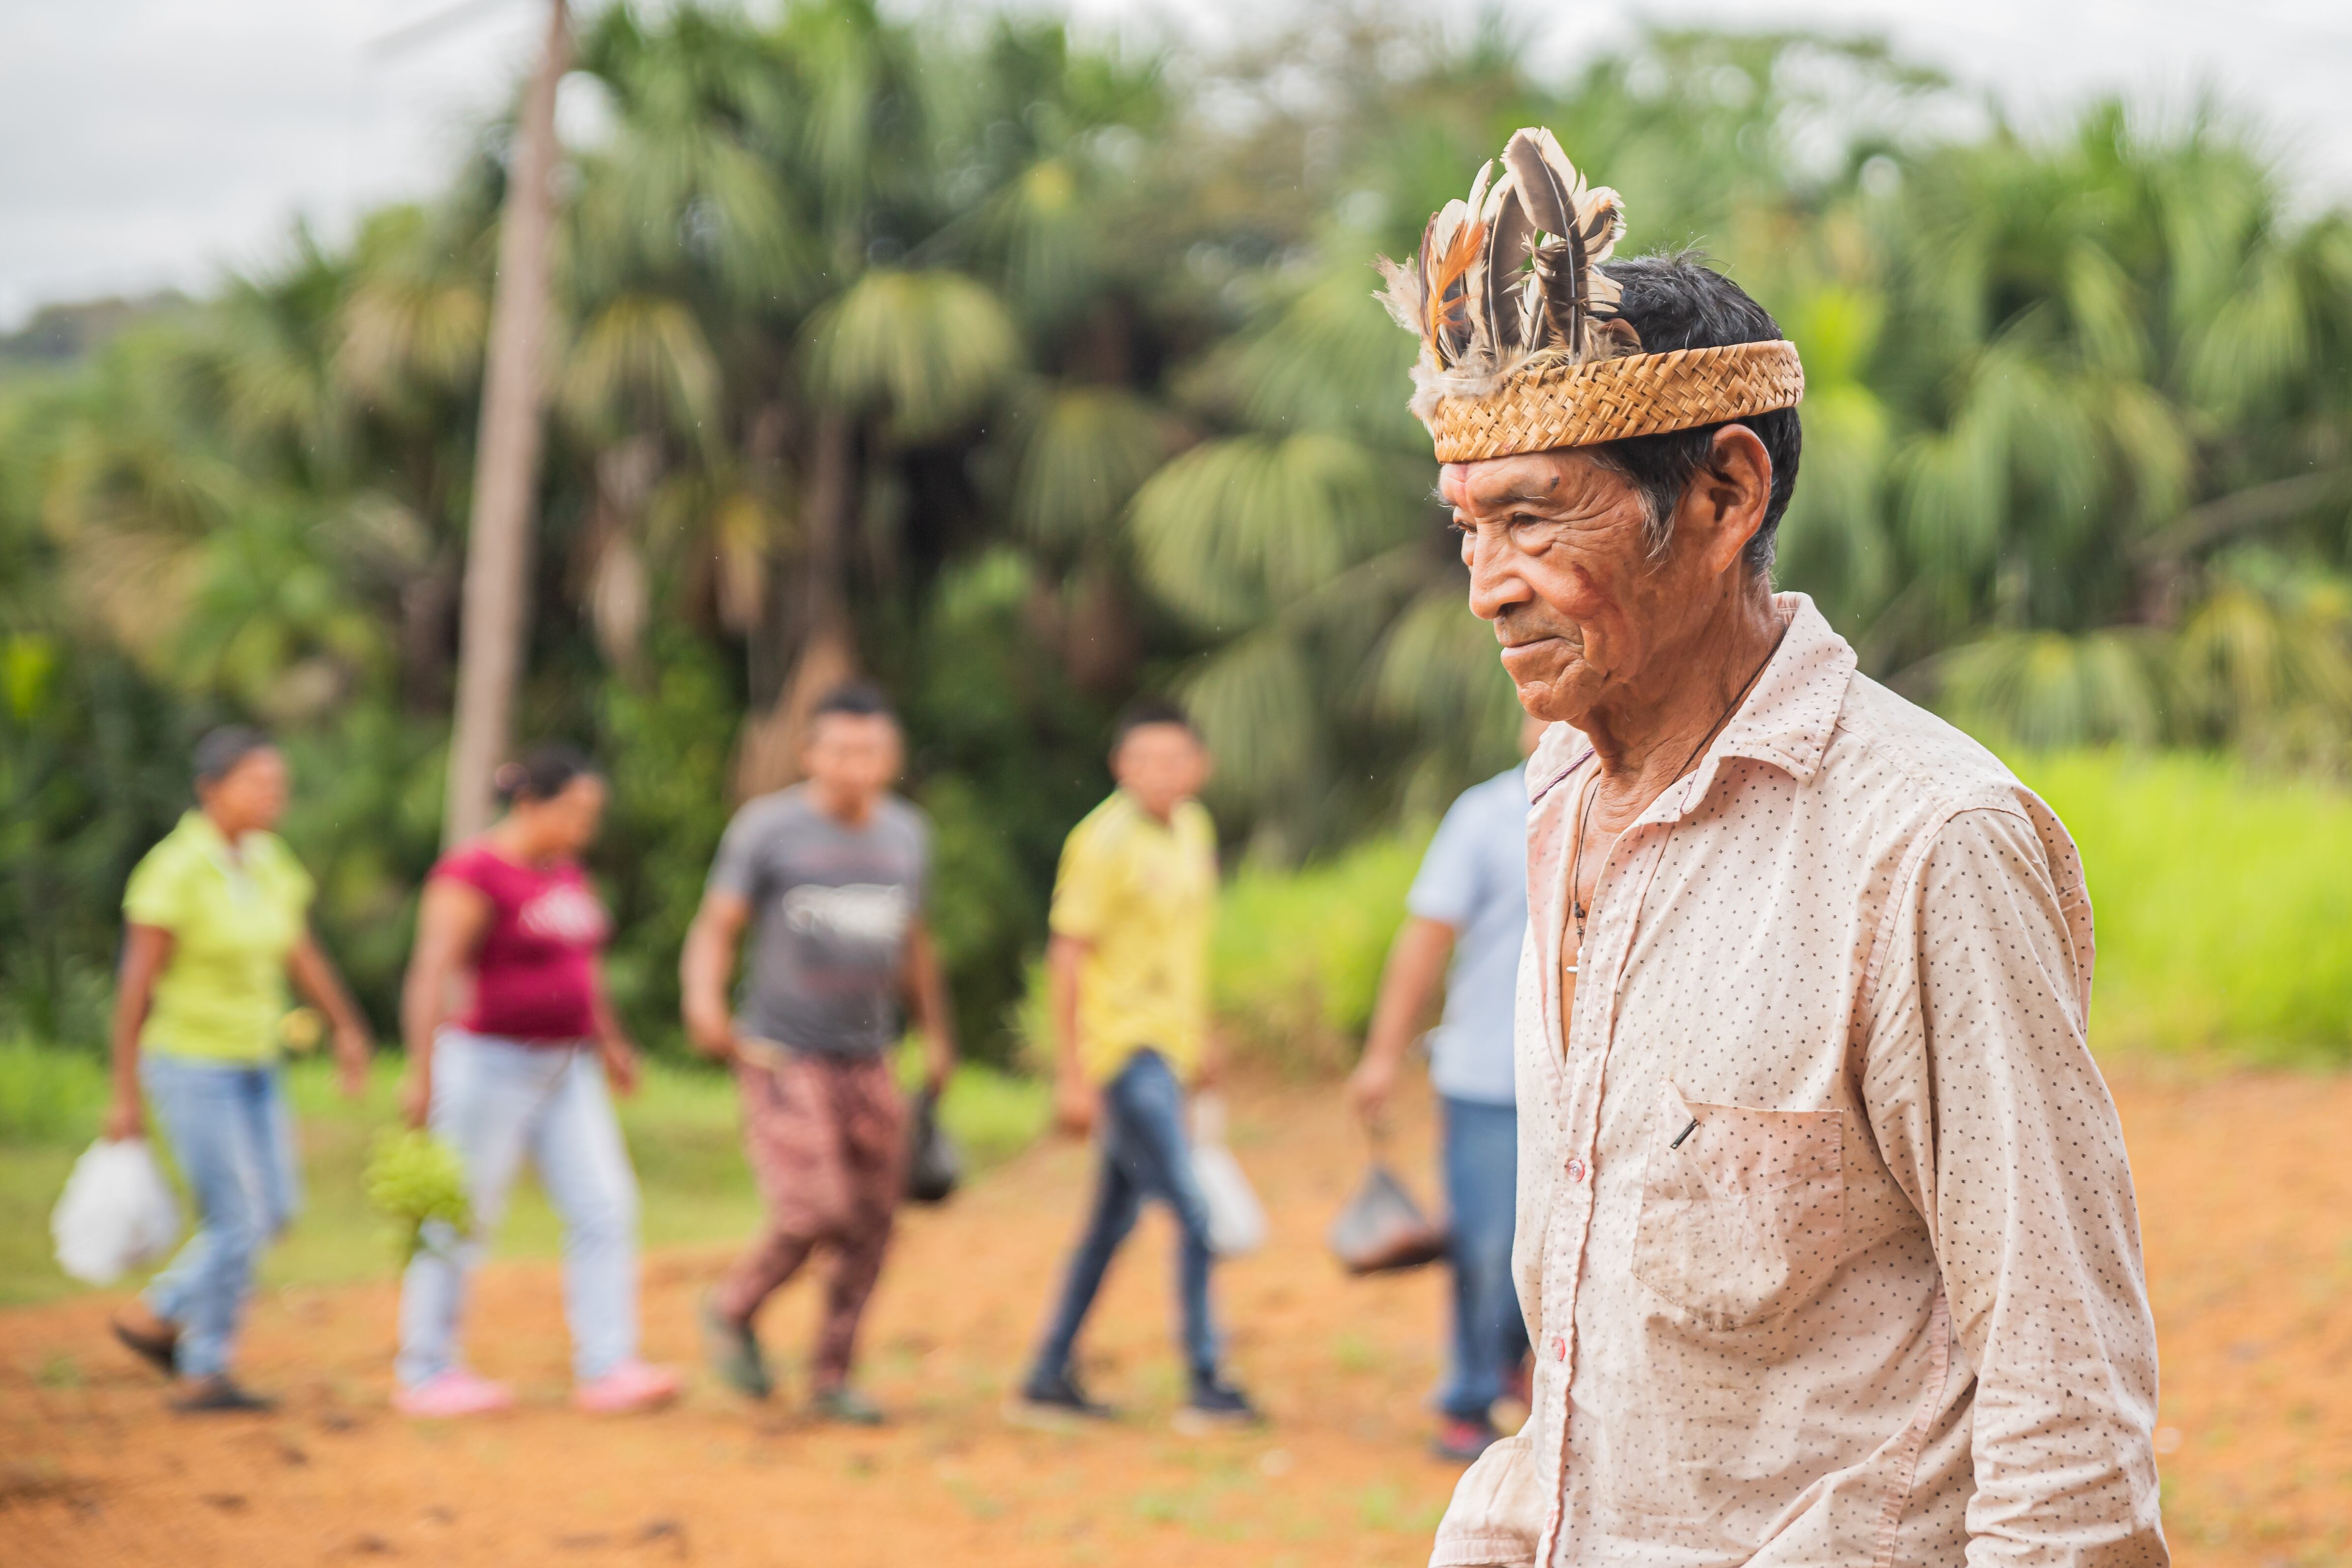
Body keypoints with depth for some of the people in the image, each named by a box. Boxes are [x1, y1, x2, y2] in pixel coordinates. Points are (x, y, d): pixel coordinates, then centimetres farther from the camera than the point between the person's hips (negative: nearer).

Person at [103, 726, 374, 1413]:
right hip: (190, 1066, -8)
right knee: (236, 1221, -5)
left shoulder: (267, 862, 2)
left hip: (252, 1066, 8)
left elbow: (302, 952, 14)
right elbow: (135, 986, -18)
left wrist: (350, 1030, 16)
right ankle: (204, 1377, 10)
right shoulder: (172, 872, -20)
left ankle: (154, 1316, 24)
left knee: (274, 1209, 11)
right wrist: (124, 1095, -17)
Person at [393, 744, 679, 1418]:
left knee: (605, 1207, -1)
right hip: (488, 1065, -8)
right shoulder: (474, 874, -15)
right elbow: (432, 973, -22)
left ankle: (606, 1369, -1)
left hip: (564, 1071, 8)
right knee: (461, 1223, 0)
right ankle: (425, 1375, 11)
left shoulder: (564, 871, 11)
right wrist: (421, 1073, -29)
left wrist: (608, 1040, 30)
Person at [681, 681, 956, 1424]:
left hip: (868, 1061, 5)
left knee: (872, 1227, 3)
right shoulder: (766, 827, -6)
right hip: (782, 1056, -5)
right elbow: (716, 930, -8)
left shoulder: (906, 834, 9)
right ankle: (731, 1310, 12)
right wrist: (705, 1001, -27)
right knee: (816, 1213, -15)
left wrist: (937, 1036, 27)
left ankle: (832, 1377, 17)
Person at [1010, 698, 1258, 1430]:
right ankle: (1206, 1383, -7)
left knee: (1115, 1218, 12)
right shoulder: (1105, 841, -15)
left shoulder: (1193, 829, 10)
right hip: (1123, 1047, -8)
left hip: (1167, 1045, 9)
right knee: (1192, 1210, -12)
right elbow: (1067, 957, -13)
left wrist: (1201, 1035, 25)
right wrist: (1072, 1075, -14)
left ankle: (1048, 1378, 19)